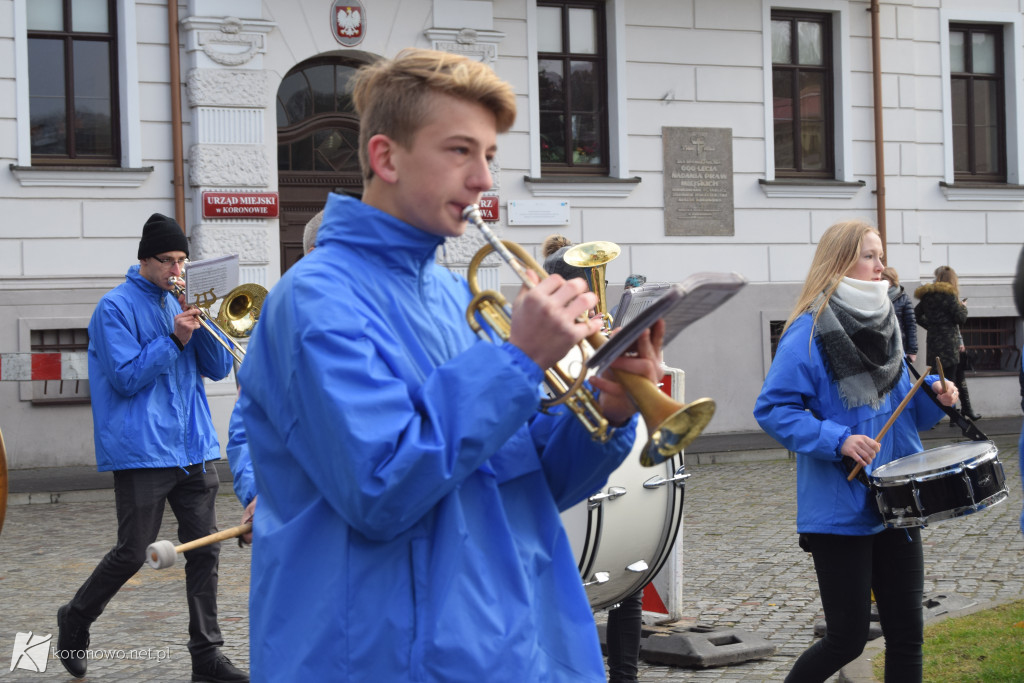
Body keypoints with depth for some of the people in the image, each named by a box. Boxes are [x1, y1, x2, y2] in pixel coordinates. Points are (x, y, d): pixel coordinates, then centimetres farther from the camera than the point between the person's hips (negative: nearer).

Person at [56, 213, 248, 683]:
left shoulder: (180, 305, 15)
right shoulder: (116, 307, -4)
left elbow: (219, 369, 11)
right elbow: (125, 377, -12)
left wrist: (203, 325, -4)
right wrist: (174, 339, -16)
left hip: (194, 449, 6)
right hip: (141, 450, -6)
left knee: (204, 550, 2)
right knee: (133, 552, -2)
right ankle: (75, 619, 23)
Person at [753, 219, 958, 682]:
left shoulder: (883, 326, 12)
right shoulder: (810, 333, -11)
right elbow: (772, 409, -16)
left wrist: (933, 394, 0)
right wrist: (836, 440, -24)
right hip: (840, 512, -7)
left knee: (906, 634, 8)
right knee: (847, 639, -1)